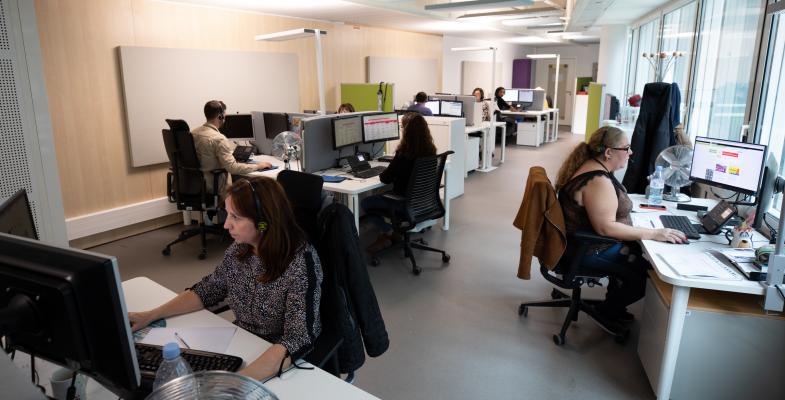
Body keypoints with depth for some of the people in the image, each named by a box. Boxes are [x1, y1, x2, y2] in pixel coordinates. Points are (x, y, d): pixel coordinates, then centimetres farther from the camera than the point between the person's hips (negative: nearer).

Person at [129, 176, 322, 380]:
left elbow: (298, 340, -32)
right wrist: (151, 315, 0)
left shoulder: (301, 263, -25)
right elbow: (208, 290, 9)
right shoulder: (240, 249, -5)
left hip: (283, 362, -6)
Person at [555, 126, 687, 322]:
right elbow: (606, 227, -30)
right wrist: (654, 234, -26)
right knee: (646, 270, -4)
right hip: (590, 251, -10)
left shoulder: (590, 166, 5)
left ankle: (613, 301, 32)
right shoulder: (598, 180, -27)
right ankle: (609, 310, 17)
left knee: (640, 251, 19)